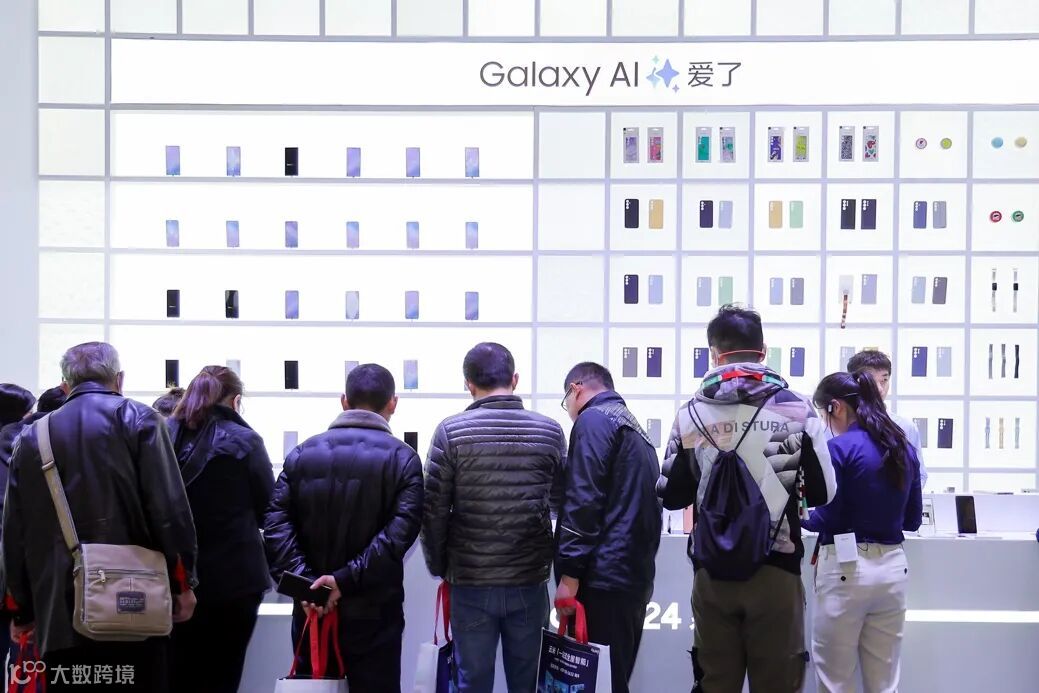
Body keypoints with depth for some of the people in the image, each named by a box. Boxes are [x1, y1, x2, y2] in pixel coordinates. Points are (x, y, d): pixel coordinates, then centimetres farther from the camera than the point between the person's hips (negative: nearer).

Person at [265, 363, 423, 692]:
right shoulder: (402, 458, -3)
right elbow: (399, 532, -17)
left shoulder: (302, 453, 6)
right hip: (373, 613, -3)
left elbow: (276, 523, -5)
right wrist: (346, 580, -18)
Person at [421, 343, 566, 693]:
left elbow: (434, 510, -6)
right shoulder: (550, 432, 0)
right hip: (530, 582, 2)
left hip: (471, 584, -2)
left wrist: (439, 567, 6)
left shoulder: (451, 431, -7)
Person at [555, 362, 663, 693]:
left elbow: (583, 501, -15)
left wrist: (570, 573, -15)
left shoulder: (594, 420, -6)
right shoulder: (636, 428, 22)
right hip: (636, 577, 9)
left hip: (604, 577, -9)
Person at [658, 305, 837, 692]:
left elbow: (671, 497, 5)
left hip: (712, 574, 2)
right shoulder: (796, 409, -4)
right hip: (776, 570, -1)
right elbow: (824, 494, 1)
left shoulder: (691, 415, -1)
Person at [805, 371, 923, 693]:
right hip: (893, 567, 6)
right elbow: (912, 520, 16)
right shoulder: (905, 448, 9)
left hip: (846, 568, -6)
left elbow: (827, 519, -10)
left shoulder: (840, 448, -11)